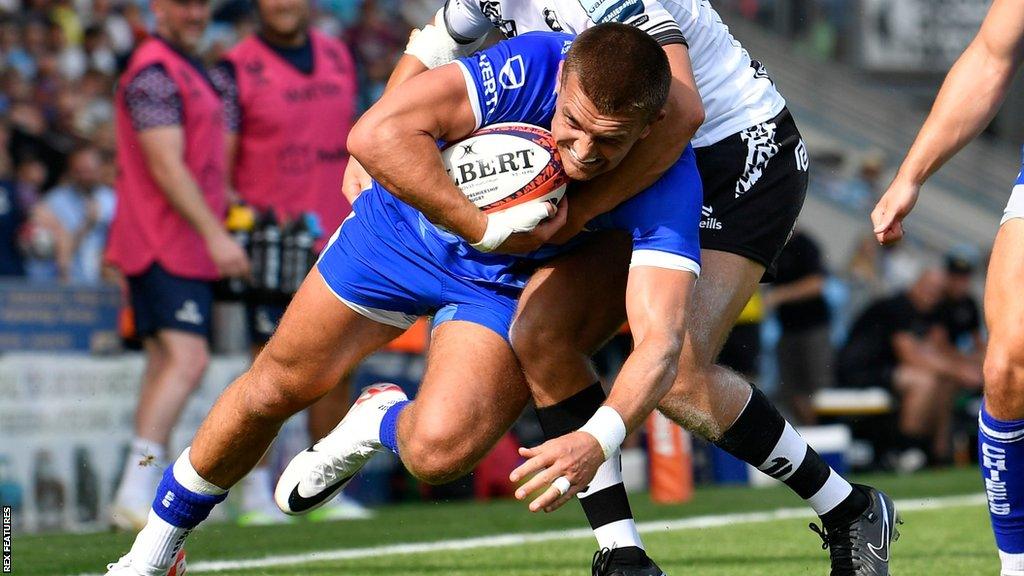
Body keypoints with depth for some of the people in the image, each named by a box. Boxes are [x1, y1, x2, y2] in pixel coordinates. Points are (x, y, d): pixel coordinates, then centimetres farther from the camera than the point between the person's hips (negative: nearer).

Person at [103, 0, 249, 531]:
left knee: (166, 365, 8)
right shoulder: (154, 73, -12)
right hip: (164, 244, -10)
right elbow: (166, 168, -20)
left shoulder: (189, 70, 21)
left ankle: (140, 500, 10)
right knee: (186, 359, -19)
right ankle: (134, 493, -24)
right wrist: (215, 234, -24)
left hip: (186, 245, 10)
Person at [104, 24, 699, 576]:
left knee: (439, 449, -25)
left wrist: (598, 441, -60)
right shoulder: (533, 67, -35)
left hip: (506, 286, 0)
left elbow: (661, 339, -42)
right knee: (278, 386, 10)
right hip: (409, 225, 0)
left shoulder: (670, 186, -33)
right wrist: (484, 228, -45)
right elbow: (378, 132, -44)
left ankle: (383, 420, 14)